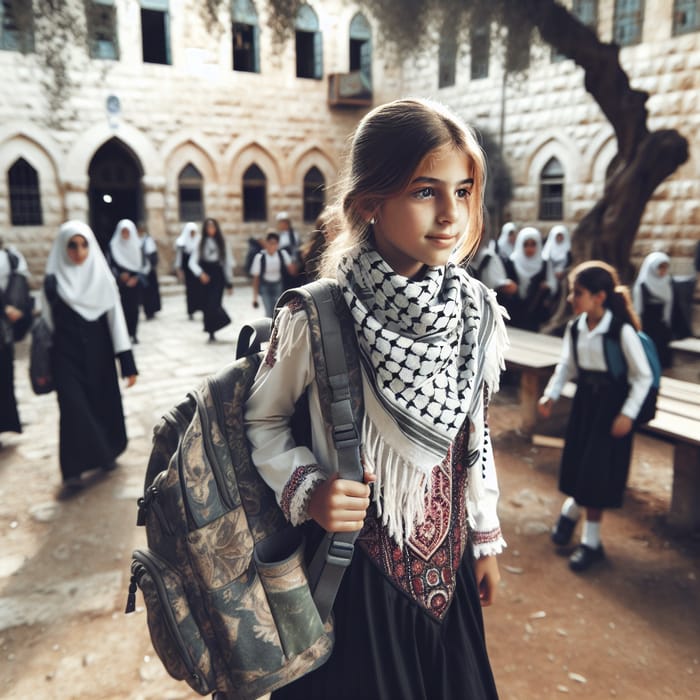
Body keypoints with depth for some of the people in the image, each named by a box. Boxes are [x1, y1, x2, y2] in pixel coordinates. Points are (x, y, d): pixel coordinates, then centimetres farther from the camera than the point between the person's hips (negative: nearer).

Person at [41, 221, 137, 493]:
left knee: (104, 405, 11)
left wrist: (127, 363, -8)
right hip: (66, 356, -1)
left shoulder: (102, 277, -3)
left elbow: (116, 320, -4)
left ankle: (105, 453, 34)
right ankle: (74, 470, 4)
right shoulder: (53, 281, -4)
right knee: (74, 409, -7)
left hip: (99, 355, 1)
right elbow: (47, 323, 3)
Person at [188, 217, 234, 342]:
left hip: (218, 276, -1)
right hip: (205, 277, 1)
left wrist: (230, 283, 6)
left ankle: (212, 332, 1)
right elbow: (192, 261, -3)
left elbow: (228, 263, 7)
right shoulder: (201, 242, 3)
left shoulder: (222, 243, 5)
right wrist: (200, 273, -22)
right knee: (206, 304, 3)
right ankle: (211, 331, 17)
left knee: (214, 303, -14)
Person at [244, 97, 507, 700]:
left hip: (447, 561, 5)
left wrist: (486, 539, 11)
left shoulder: (476, 308, -8)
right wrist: (307, 491, -23)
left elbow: (475, 431, 4)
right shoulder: (315, 317, -22)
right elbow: (264, 418, -6)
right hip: (353, 565, -4)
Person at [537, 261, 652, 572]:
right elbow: (567, 365, 6)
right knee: (576, 462, 12)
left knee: (598, 471, 2)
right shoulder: (575, 327, -3)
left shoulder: (622, 330, -21)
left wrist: (628, 413, -17)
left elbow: (643, 376, -14)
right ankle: (572, 508, 45)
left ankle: (591, 541, 21)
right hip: (584, 398, 5)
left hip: (611, 403, -5)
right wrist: (550, 395, -5)